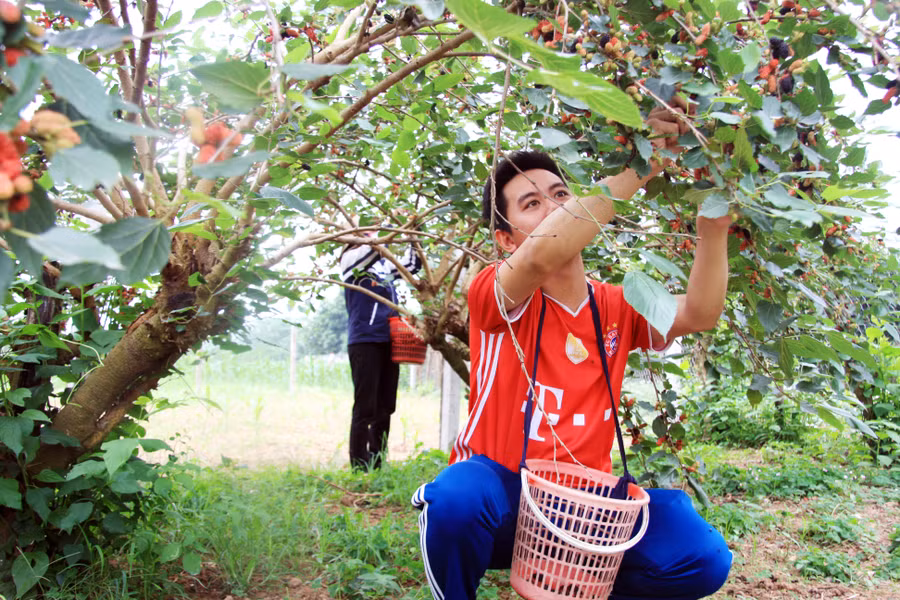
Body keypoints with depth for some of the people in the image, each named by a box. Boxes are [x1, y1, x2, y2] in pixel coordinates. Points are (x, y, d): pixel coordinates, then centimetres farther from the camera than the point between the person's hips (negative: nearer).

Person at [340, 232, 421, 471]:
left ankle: (377, 465, 17)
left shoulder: (384, 265, 17)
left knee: (384, 408, 9)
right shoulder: (350, 259, -1)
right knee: (365, 408, -6)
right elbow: (376, 246, -18)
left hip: (388, 343, 7)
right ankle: (359, 468, 0)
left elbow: (412, 264, 28)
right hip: (364, 342, -7)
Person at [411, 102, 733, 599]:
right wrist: (635, 168, -33)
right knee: (455, 499, -38)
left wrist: (713, 227, -26)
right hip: (500, 498, -4)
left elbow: (699, 315, -10)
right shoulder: (495, 296, -11)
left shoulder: (617, 307, 6)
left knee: (703, 558, -17)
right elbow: (542, 256, -33)